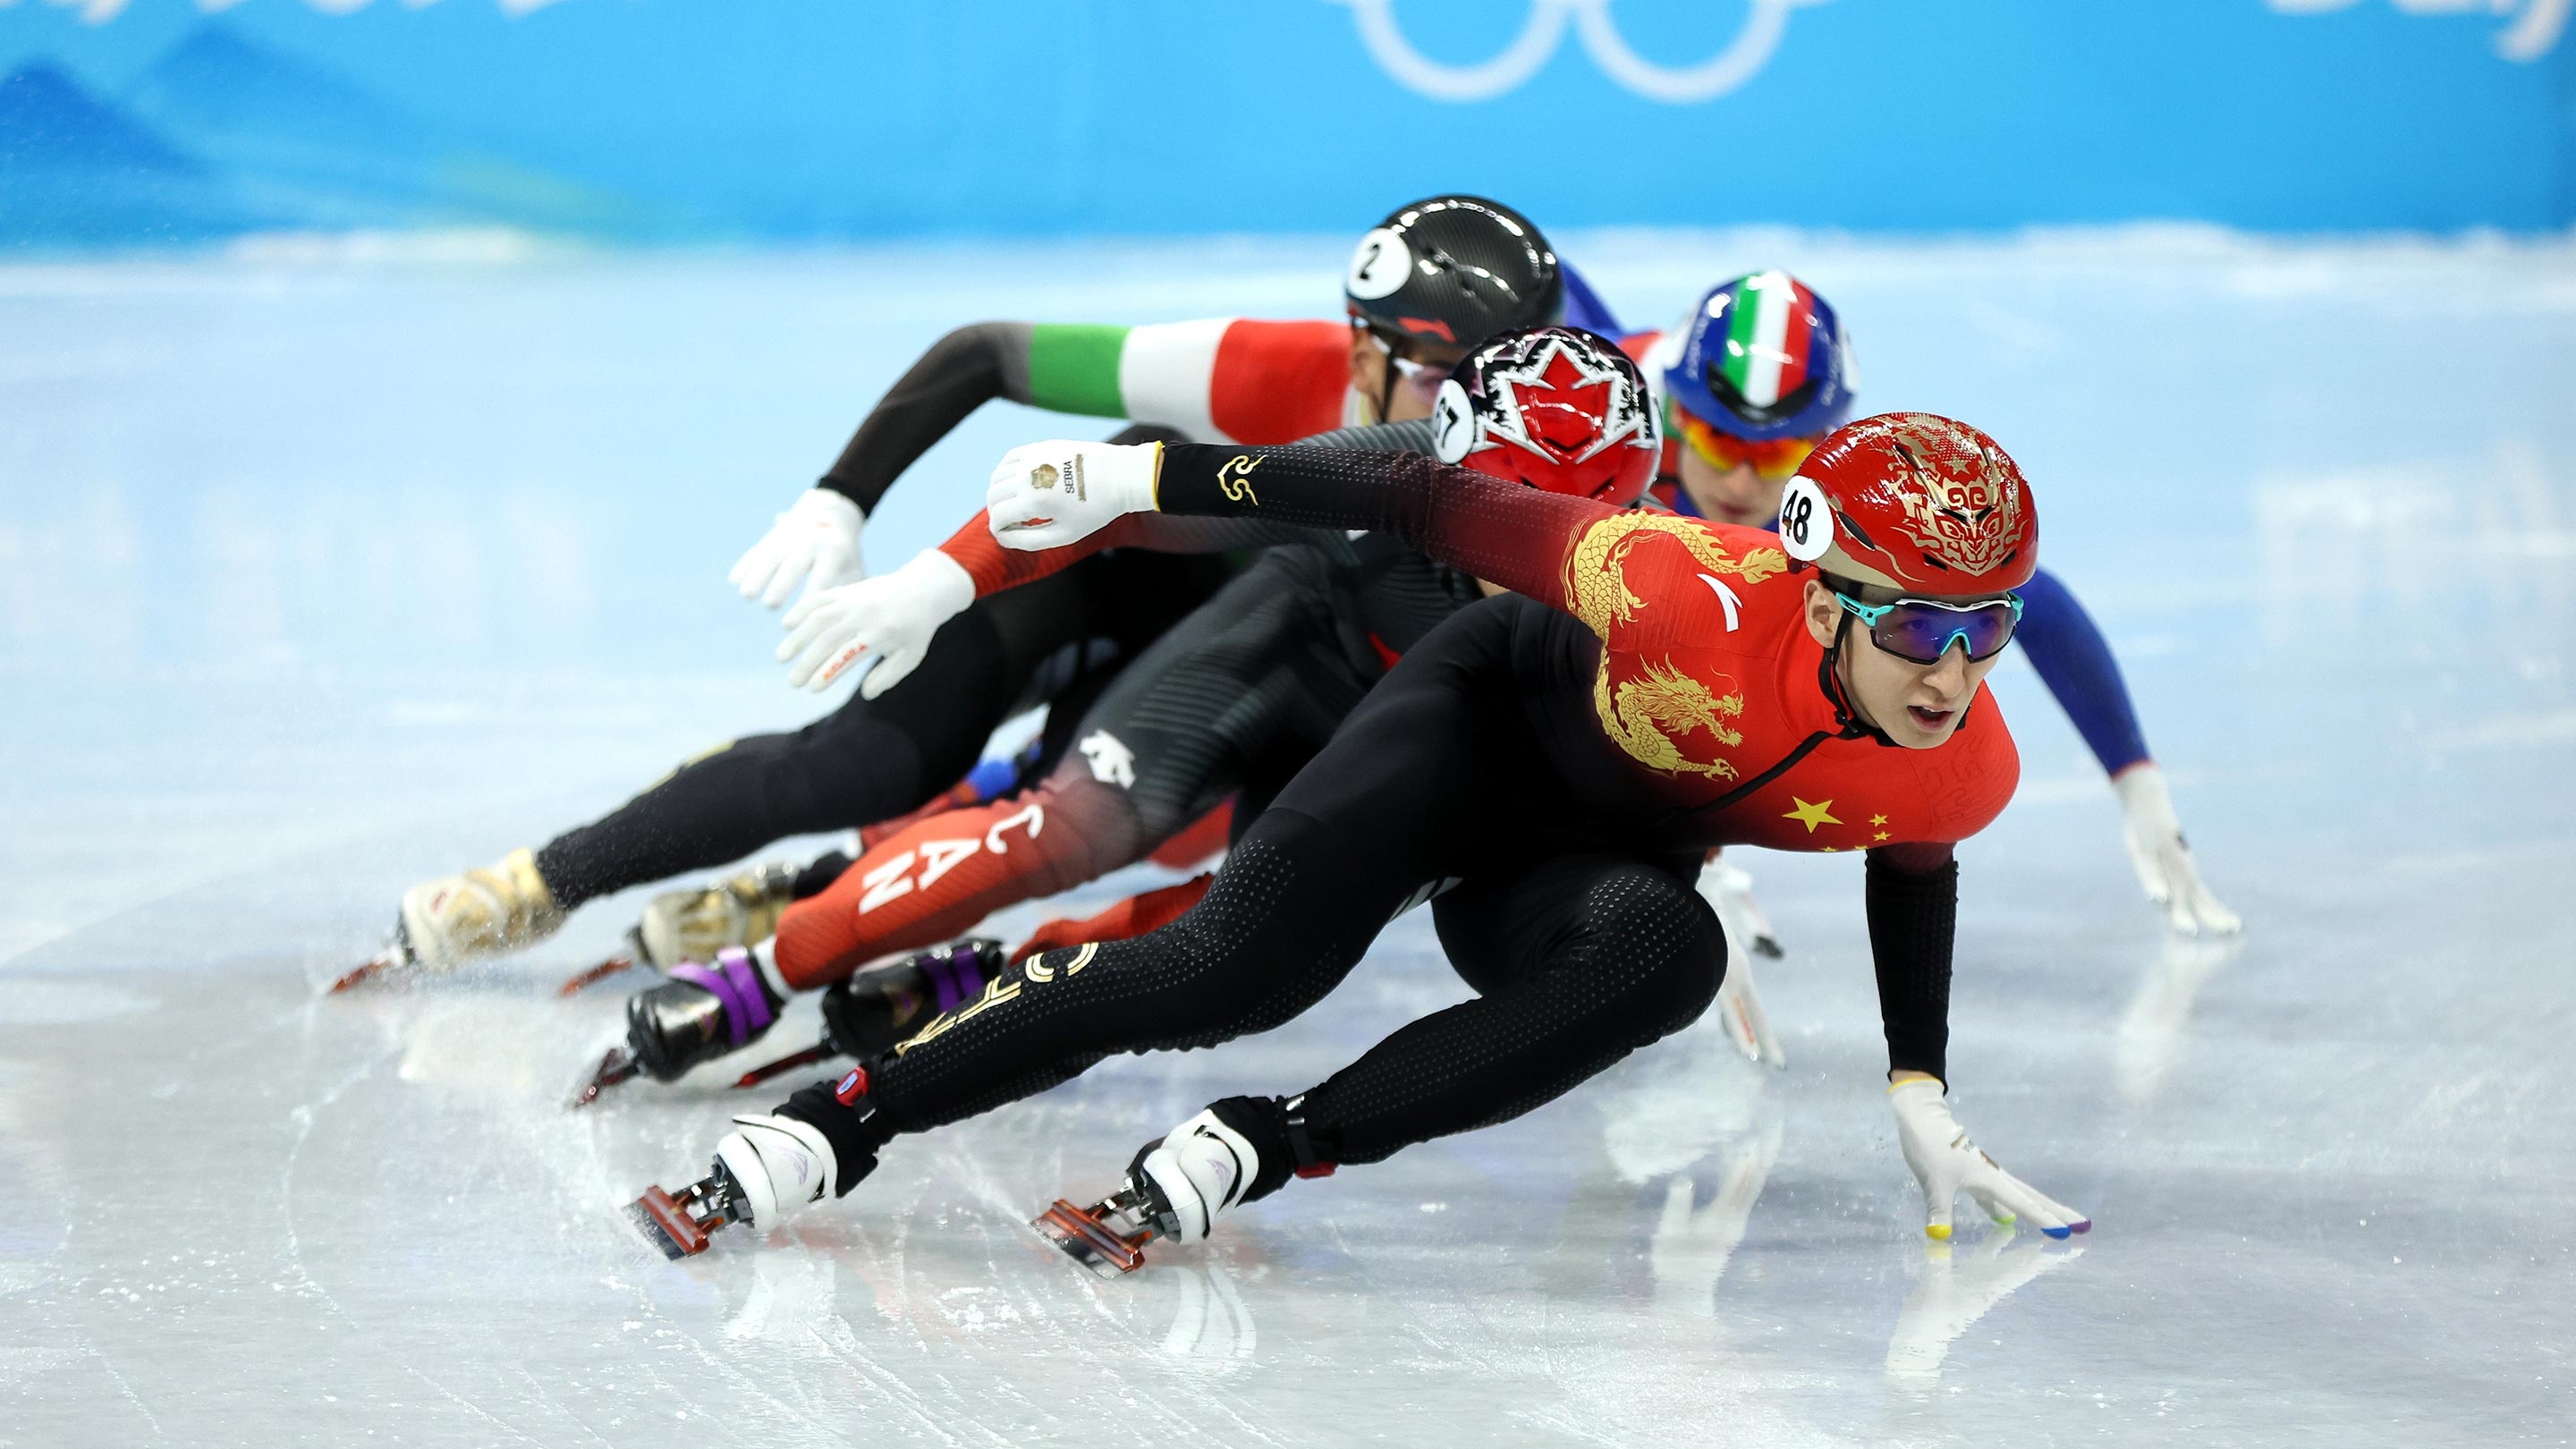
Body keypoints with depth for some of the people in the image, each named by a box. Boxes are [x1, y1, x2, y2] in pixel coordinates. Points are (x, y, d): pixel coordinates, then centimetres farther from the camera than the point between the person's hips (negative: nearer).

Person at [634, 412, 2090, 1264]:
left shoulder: (1967, 774, -23)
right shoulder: (1703, 600, -38)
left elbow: (1911, 868, 3)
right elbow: (1440, 505, -29)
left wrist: (1921, 1101, 4)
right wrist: (1146, 476, -25)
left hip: (1593, 856, 4)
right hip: (1498, 703, -4)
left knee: (1666, 954, -33)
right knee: (1240, 964, -27)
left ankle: (1267, 1146, -30)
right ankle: (835, 1121, -21)